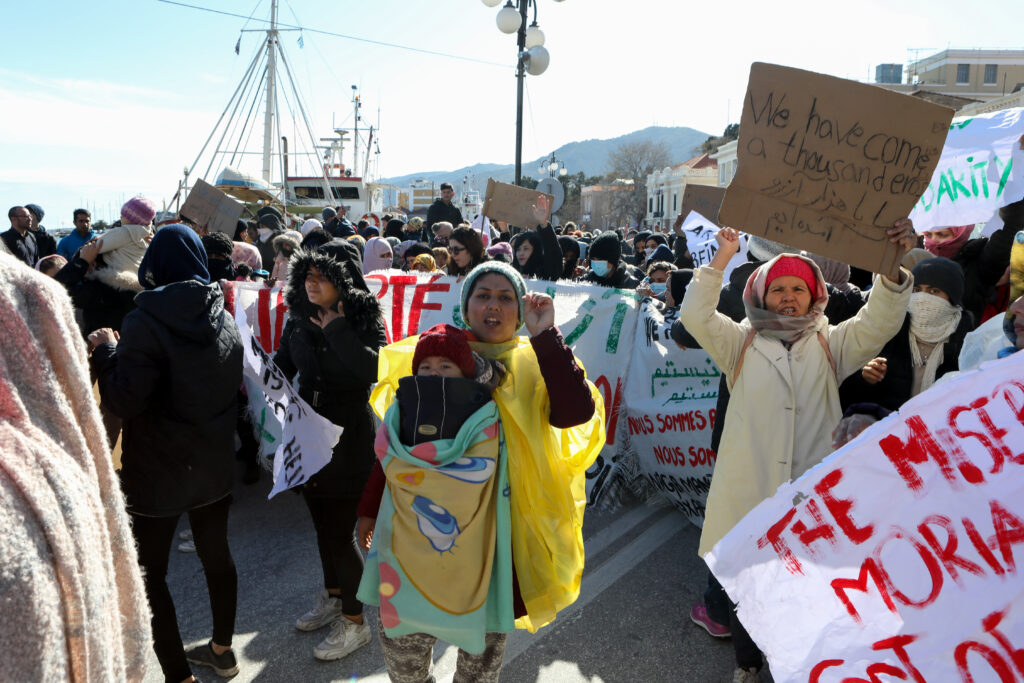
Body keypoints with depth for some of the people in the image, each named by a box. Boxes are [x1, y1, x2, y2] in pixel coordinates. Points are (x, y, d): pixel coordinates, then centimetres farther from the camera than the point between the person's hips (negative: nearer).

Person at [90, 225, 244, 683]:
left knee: (148, 574, 9)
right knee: (216, 554, 20)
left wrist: (106, 350, -5)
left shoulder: (148, 322, -20)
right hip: (216, 464, 7)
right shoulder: (224, 319, 0)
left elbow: (124, 400, -20)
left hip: (159, 472, -6)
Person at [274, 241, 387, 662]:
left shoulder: (362, 320, -13)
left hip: (348, 443, -6)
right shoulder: (299, 320, 2)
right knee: (321, 523, 21)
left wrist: (337, 328, -27)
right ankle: (332, 597, 44)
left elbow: (375, 368, -26)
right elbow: (281, 368, 13)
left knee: (340, 532, 1)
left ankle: (354, 622, 20)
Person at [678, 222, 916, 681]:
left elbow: (879, 323, -4)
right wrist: (721, 258, -10)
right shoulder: (742, 343, 9)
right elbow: (696, 315, -4)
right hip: (748, 488, 0)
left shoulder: (832, 345, 11)